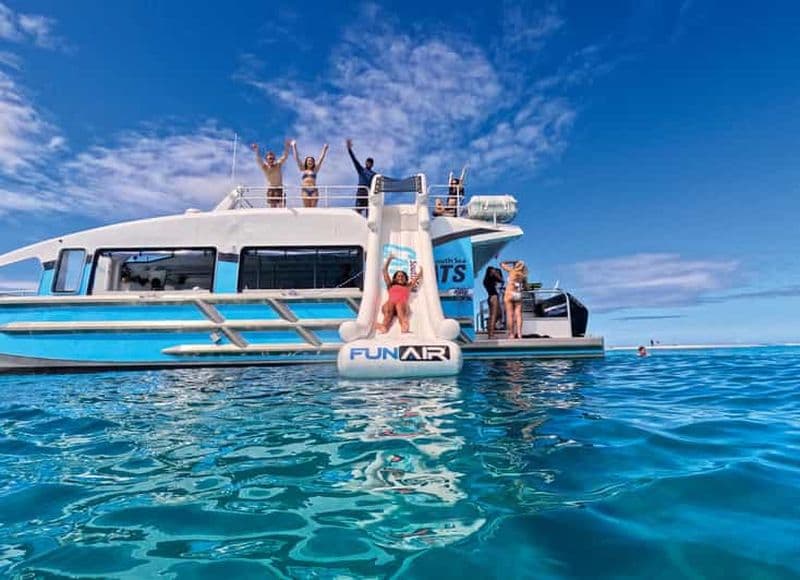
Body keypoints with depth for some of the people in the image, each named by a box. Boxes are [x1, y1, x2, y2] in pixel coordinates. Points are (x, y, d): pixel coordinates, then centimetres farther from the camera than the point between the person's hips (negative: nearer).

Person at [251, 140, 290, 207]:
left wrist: (286, 147, -30)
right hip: (270, 190, 0)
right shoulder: (264, 167, -4)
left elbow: (285, 156, -12)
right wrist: (256, 151, -40)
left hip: (280, 189, 0)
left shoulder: (278, 165, -3)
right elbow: (259, 160, -21)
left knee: (282, 208, -8)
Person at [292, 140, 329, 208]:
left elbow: (321, 159, 13)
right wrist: (294, 147, 12)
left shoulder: (315, 170, 12)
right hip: (305, 190, 0)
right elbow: (297, 158, 13)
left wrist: (324, 149, 13)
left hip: (314, 190, 0)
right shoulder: (303, 169, 13)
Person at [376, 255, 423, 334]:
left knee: (399, 304, -37)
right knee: (389, 304, -36)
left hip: (402, 305, 0)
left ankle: (404, 325, -69)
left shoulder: (408, 286, 38)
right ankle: (384, 326, -65)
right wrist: (389, 259, 40)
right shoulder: (391, 286, 38)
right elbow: (384, 271, 38)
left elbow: (419, 275, 42)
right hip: (390, 304, 0)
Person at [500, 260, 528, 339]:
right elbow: (526, 287, 14)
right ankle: (519, 333, -5)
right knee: (518, 315, 2)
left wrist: (511, 262, 16)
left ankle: (511, 334, -6)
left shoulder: (512, 270, -3)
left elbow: (502, 264, 9)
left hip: (510, 294, -4)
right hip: (519, 295, 4)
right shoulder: (523, 275, 9)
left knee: (510, 315, -4)